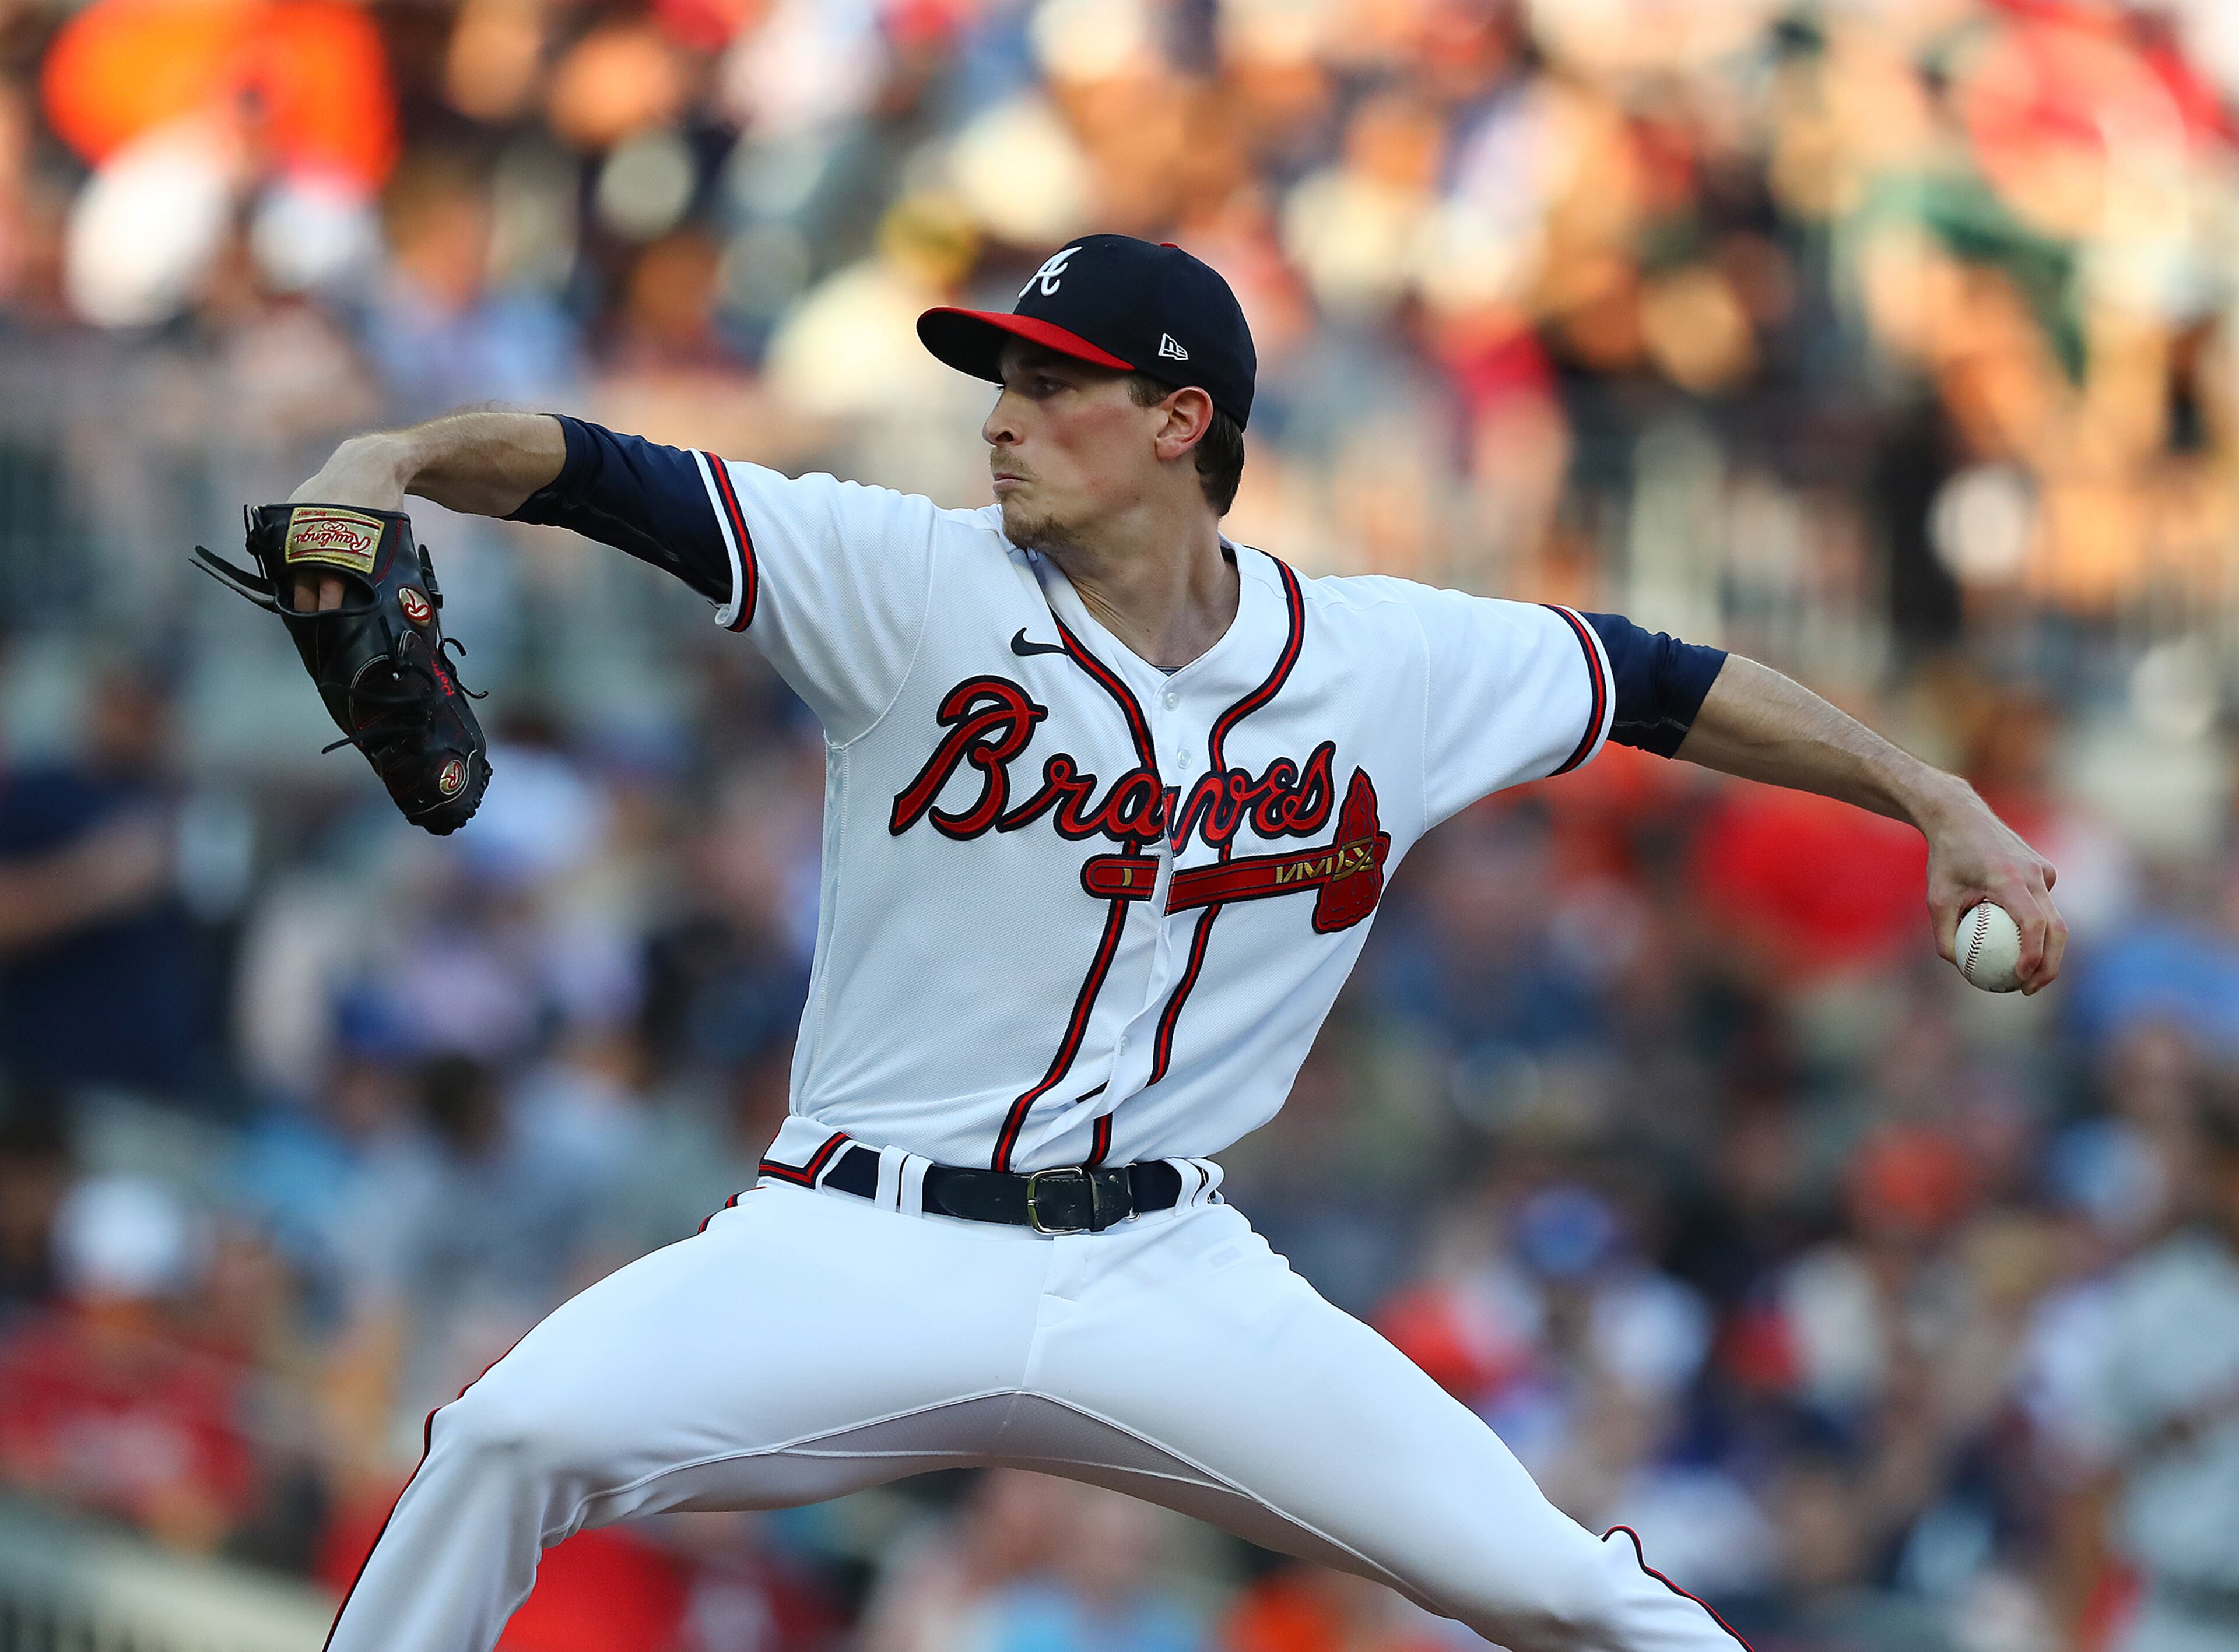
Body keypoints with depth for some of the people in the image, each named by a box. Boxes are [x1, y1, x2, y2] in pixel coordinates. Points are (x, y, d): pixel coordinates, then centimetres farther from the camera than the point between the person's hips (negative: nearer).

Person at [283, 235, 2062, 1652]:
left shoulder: (1395, 664, 2)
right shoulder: (915, 584, -5)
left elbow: (1660, 682, 15)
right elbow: (600, 479, -12)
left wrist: (1932, 796, 13)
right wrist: (395, 457, -30)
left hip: (1168, 1279, 1)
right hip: (864, 1254, -1)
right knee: (518, 1435, -26)